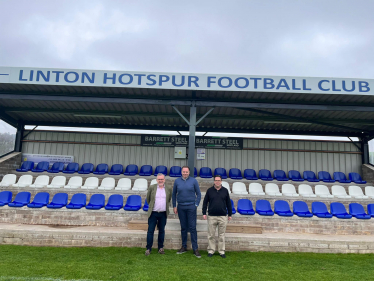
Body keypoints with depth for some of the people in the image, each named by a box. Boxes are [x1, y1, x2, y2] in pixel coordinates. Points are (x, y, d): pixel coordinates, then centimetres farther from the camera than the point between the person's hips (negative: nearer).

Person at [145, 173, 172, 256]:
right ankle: (148, 248, 11)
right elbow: (148, 199, 10)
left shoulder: (169, 188, 1)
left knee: (161, 231, 11)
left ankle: (161, 248, 23)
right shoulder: (152, 187, -3)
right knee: (150, 231, 1)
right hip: (153, 213, -1)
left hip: (163, 213, 1)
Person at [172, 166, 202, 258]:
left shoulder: (193, 181, -2)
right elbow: (174, 194, 11)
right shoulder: (177, 181, 3)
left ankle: (195, 249, 3)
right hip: (181, 207, 2)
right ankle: (184, 247, 22)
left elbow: (198, 194, 4)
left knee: (192, 228, -3)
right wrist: (174, 206, 7)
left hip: (191, 207, -2)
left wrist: (196, 205, -3)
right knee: (183, 228, 11)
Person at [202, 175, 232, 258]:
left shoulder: (225, 191, 6)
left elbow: (228, 203, 11)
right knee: (211, 235, 5)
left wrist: (230, 214, 10)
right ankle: (211, 250, 16)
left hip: (223, 217, 0)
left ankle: (222, 251, 17)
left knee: (221, 235, 6)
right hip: (211, 216, 0)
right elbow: (205, 202, 7)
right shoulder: (209, 190, 4)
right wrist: (204, 213, 1)